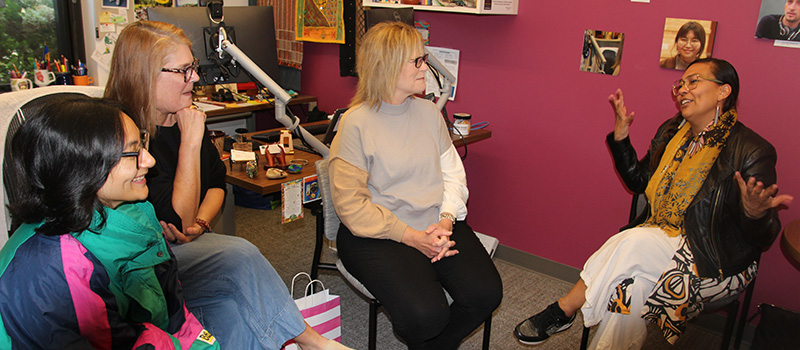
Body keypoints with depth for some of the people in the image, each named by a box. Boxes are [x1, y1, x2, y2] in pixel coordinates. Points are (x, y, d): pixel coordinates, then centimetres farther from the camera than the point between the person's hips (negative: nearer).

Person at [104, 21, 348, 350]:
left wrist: (199, 222, -7)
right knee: (240, 256, -27)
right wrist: (191, 141, -21)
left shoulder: (184, 116, 3)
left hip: (186, 248, 6)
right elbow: (179, 219, -21)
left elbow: (217, 184, 14)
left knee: (230, 307, -24)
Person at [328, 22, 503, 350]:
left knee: (485, 292, -15)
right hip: (378, 234, -5)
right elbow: (350, 204, -12)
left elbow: (452, 171, 10)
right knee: (424, 313, -25)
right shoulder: (356, 123, -10)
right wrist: (411, 237, -18)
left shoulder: (428, 111, 8)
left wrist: (446, 219, -10)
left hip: (437, 224, 6)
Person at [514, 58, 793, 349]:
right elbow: (638, 181, 16)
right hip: (665, 241, 6)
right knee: (635, 286, -28)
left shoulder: (752, 151, -13)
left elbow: (762, 238, -13)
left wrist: (753, 213, -37)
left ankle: (564, 309, -16)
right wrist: (621, 134, 6)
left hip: (715, 263, -5)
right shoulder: (671, 132, 7)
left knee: (633, 244, -28)